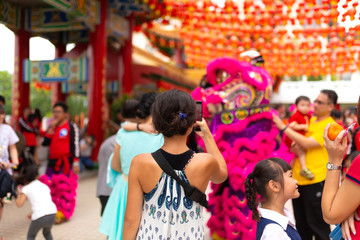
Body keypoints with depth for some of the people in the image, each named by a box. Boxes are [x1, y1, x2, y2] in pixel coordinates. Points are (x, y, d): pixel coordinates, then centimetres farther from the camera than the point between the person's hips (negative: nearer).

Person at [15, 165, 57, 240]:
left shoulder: (26, 189, 10)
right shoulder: (45, 186, 22)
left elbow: (19, 204, 2)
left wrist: (19, 193, 19)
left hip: (40, 217, -4)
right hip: (52, 214, 4)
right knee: (47, 233, 33)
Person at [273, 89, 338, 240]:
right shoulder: (310, 120, 11)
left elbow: (306, 143, -22)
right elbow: (298, 141, 24)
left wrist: (283, 127, -18)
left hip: (315, 181, -7)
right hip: (298, 178, 7)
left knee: (317, 223, 4)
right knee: (301, 223, 18)